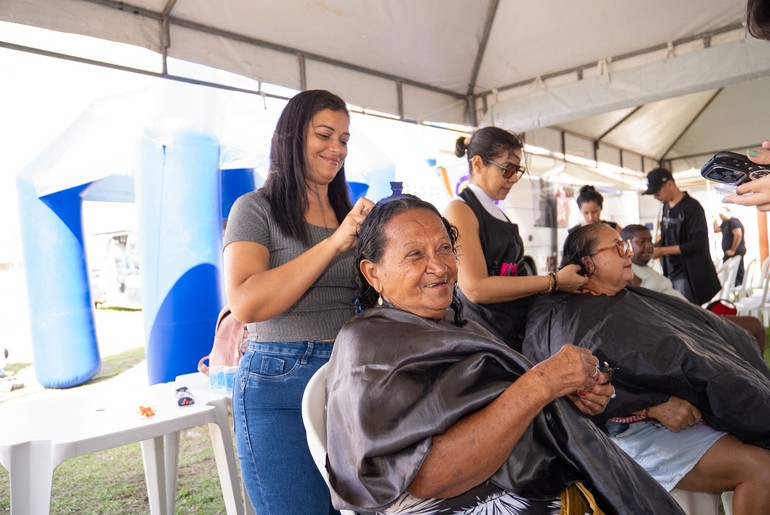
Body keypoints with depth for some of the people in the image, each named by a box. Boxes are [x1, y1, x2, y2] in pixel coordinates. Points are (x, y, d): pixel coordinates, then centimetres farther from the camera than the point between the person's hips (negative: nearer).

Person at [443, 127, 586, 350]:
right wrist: (554, 281, -16)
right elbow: (476, 288, -22)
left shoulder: (497, 214, 15)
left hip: (517, 331, 8)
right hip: (484, 335, -8)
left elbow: (511, 278, 14)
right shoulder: (459, 210, -11)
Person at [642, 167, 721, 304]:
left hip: (689, 275, -7)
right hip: (670, 273, 7)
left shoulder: (692, 207, -14)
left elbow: (698, 244, -19)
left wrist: (663, 251, -20)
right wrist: (654, 245, -1)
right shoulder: (666, 207, 9)